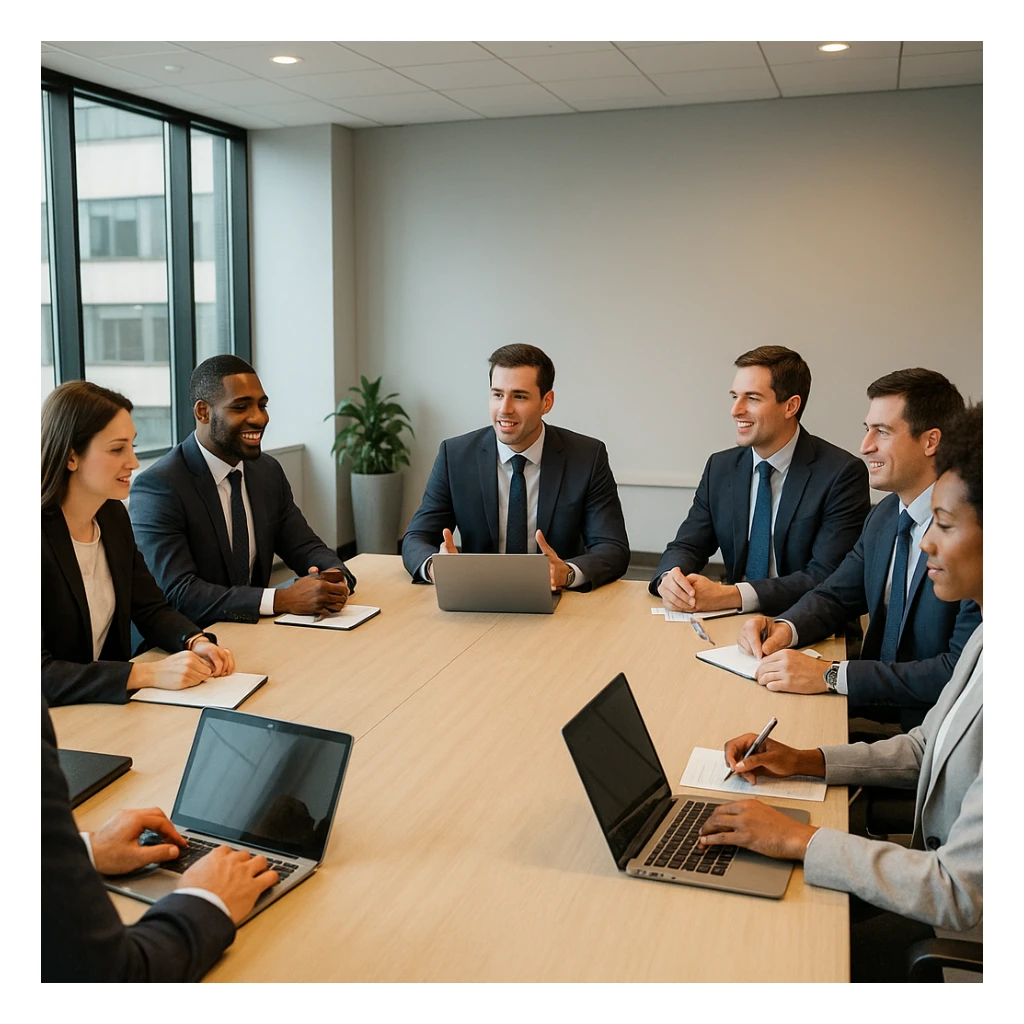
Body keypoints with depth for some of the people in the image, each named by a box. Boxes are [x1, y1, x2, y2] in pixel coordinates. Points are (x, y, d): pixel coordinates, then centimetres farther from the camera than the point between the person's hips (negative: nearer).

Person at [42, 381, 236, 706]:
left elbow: (150, 609, 9)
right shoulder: (41, 535, -21)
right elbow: (40, 672, -24)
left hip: (109, 704, 7)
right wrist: (148, 674, -29)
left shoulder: (112, 515, 4)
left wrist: (197, 642, -10)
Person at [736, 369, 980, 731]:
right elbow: (835, 595, 15)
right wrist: (785, 628, -7)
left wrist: (831, 676, -27)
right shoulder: (885, 514, 7)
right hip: (878, 708, 7)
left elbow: (964, 670, -25)